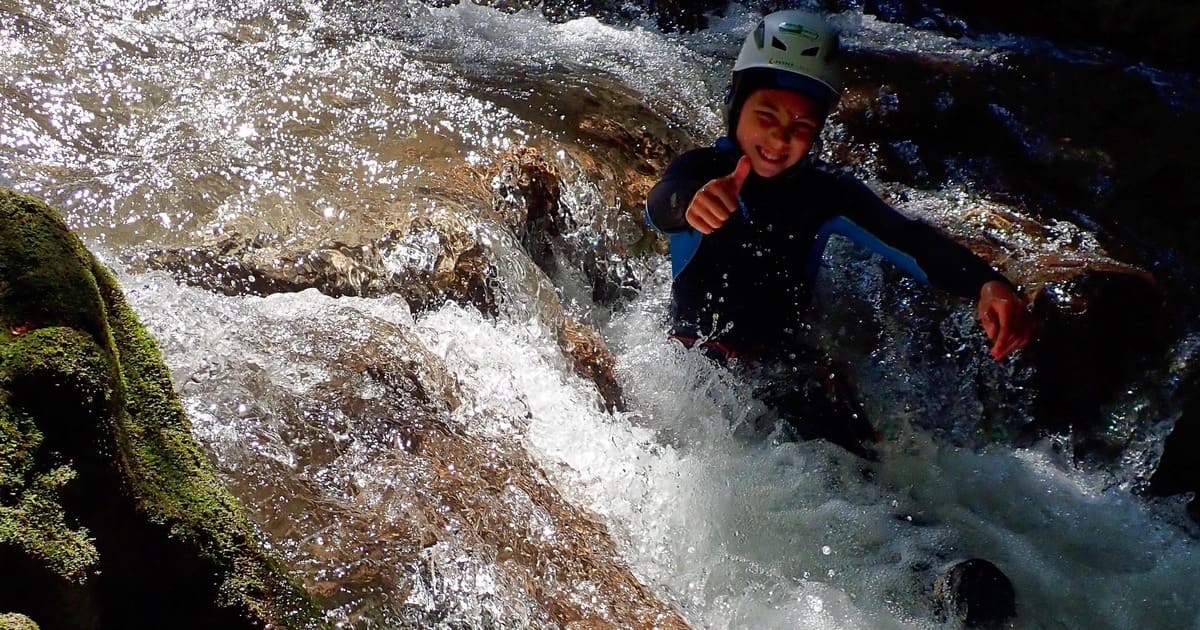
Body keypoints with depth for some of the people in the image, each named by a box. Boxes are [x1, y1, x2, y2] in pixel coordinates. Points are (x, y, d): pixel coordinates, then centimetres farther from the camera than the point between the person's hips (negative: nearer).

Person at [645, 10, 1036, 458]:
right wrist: (690, 203, -59)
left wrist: (986, 283, -39)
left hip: (780, 357, 1)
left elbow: (905, 237, -19)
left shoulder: (825, 193, -5)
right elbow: (661, 205, -32)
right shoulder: (700, 169, -10)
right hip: (697, 350, -1)